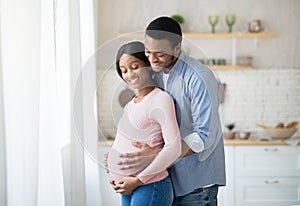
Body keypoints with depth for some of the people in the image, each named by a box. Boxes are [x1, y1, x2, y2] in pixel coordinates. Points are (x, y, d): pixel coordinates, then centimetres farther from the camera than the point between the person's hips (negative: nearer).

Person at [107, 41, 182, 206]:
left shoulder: (160, 99, -11)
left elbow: (174, 148, -18)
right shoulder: (130, 105, 14)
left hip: (150, 188, -8)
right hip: (128, 190, 8)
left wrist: (138, 180, -15)